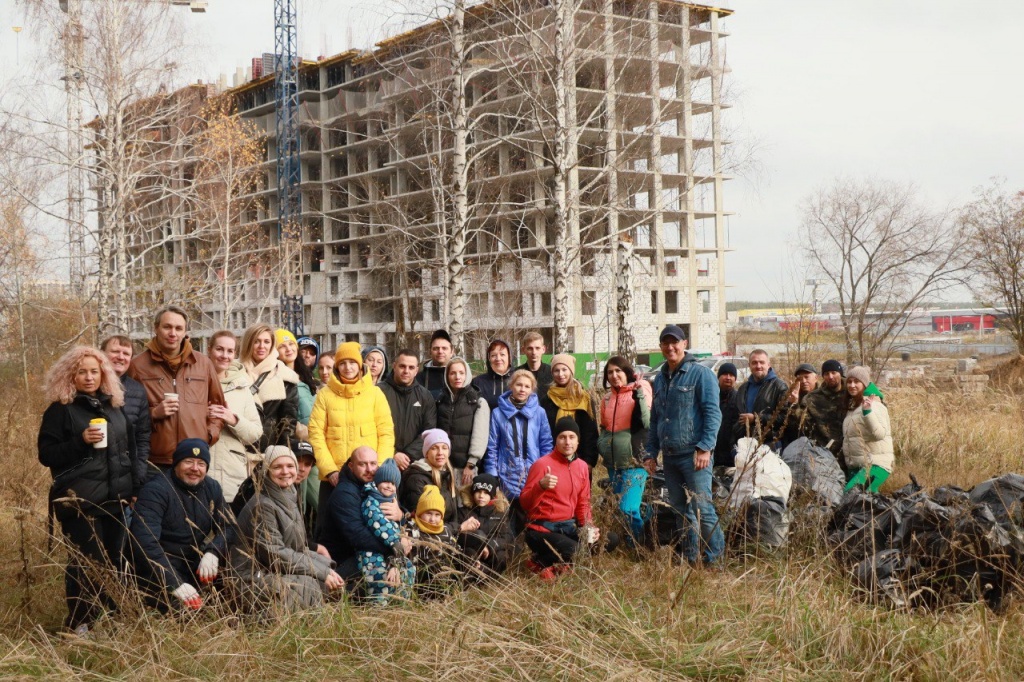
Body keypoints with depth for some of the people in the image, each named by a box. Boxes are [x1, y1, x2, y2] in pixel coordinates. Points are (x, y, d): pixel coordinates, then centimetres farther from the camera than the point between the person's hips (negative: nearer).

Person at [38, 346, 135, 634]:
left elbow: (128, 450, 20)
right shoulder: (60, 410, -4)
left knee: (112, 559, 7)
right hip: (79, 500, -5)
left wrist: (134, 487, 15)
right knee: (86, 562, -7)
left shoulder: (113, 406, 13)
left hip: (113, 497, 6)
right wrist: (80, 441, -20)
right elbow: (46, 455, -7)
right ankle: (79, 622, 5)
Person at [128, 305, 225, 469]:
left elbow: (218, 404, 19)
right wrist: (153, 413, -9)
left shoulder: (203, 363, 11)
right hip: (155, 462, -2)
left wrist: (210, 434, 5)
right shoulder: (138, 365, 3)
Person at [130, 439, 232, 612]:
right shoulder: (155, 490, -14)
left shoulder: (212, 488, 7)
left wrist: (212, 552, -18)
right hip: (161, 575, -7)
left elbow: (227, 528, 6)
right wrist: (175, 584, -35)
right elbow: (146, 543, -25)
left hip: (196, 566, 7)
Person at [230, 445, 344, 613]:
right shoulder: (263, 506, -16)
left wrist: (326, 566, -5)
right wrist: (322, 572, -18)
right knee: (312, 585, -26)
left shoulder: (288, 500, 12)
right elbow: (274, 554, -20)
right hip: (253, 579, -9)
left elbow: (299, 548, 12)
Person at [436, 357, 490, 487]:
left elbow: (480, 436, -5)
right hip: (443, 464, 3)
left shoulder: (479, 402, 3)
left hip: (466, 465, -3)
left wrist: (471, 464, -12)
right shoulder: (442, 401, 14)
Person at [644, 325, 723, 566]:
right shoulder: (660, 379, 17)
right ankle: (691, 558, 19)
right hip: (669, 456, 7)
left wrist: (705, 447, -18)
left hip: (694, 455, -7)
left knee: (702, 508, -10)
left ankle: (715, 559, -1)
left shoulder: (700, 373, -4)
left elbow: (713, 413, -11)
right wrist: (651, 453, 16)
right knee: (680, 510, 10)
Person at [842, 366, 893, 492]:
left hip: (875, 465, -10)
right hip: (856, 466, 10)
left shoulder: (874, 405, -10)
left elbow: (880, 434, -25)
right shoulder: (853, 406, 18)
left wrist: (867, 411, -35)